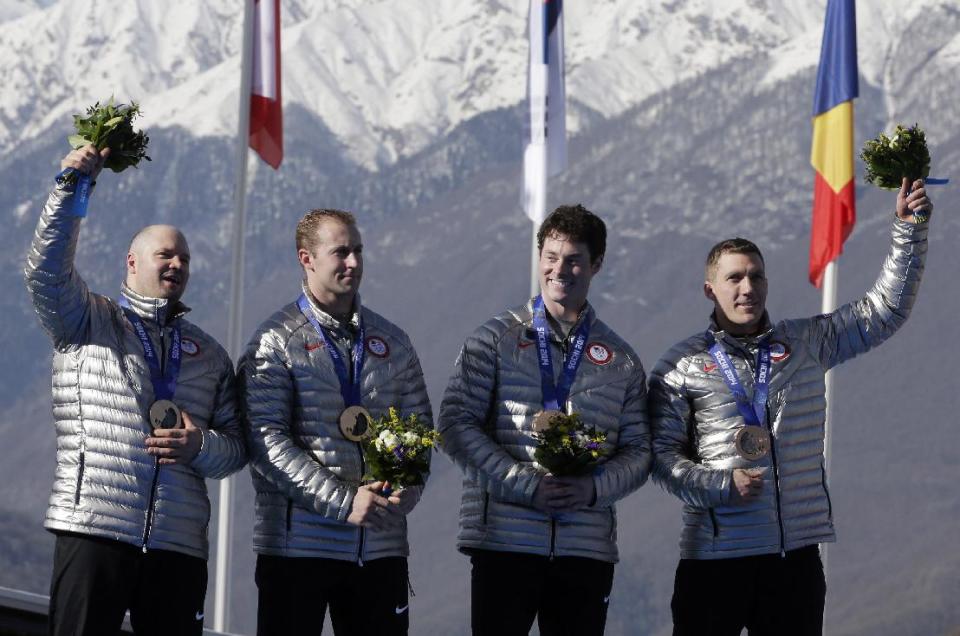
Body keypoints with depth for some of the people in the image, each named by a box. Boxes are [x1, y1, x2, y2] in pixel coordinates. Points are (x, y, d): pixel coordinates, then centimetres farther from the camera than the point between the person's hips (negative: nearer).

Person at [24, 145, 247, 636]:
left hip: (179, 544, 3)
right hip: (93, 533, -3)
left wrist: (202, 447, -4)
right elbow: (46, 271, -7)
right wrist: (71, 188, -16)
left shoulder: (209, 354, 21)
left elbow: (237, 447, 19)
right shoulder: (88, 322, 11)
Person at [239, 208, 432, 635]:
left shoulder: (392, 342, 15)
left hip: (382, 547, 4)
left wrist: (400, 495, -8)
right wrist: (344, 502, -17)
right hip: (298, 545, -4)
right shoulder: (276, 341, -1)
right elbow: (266, 440, -10)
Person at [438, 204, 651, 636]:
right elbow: (456, 425, -3)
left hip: (587, 547, 3)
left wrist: (595, 487, -11)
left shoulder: (620, 360, 14)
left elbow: (637, 451, 11)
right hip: (505, 540, -3)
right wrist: (525, 484, -13)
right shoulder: (495, 339, 5)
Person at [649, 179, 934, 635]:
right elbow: (663, 453, -1)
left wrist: (908, 229, 4)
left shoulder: (807, 343, 11)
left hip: (796, 556, 3)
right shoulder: (682, 366, 2)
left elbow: (885, 311, 12)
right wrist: (721, 485, -16)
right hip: (714, 557, -3)